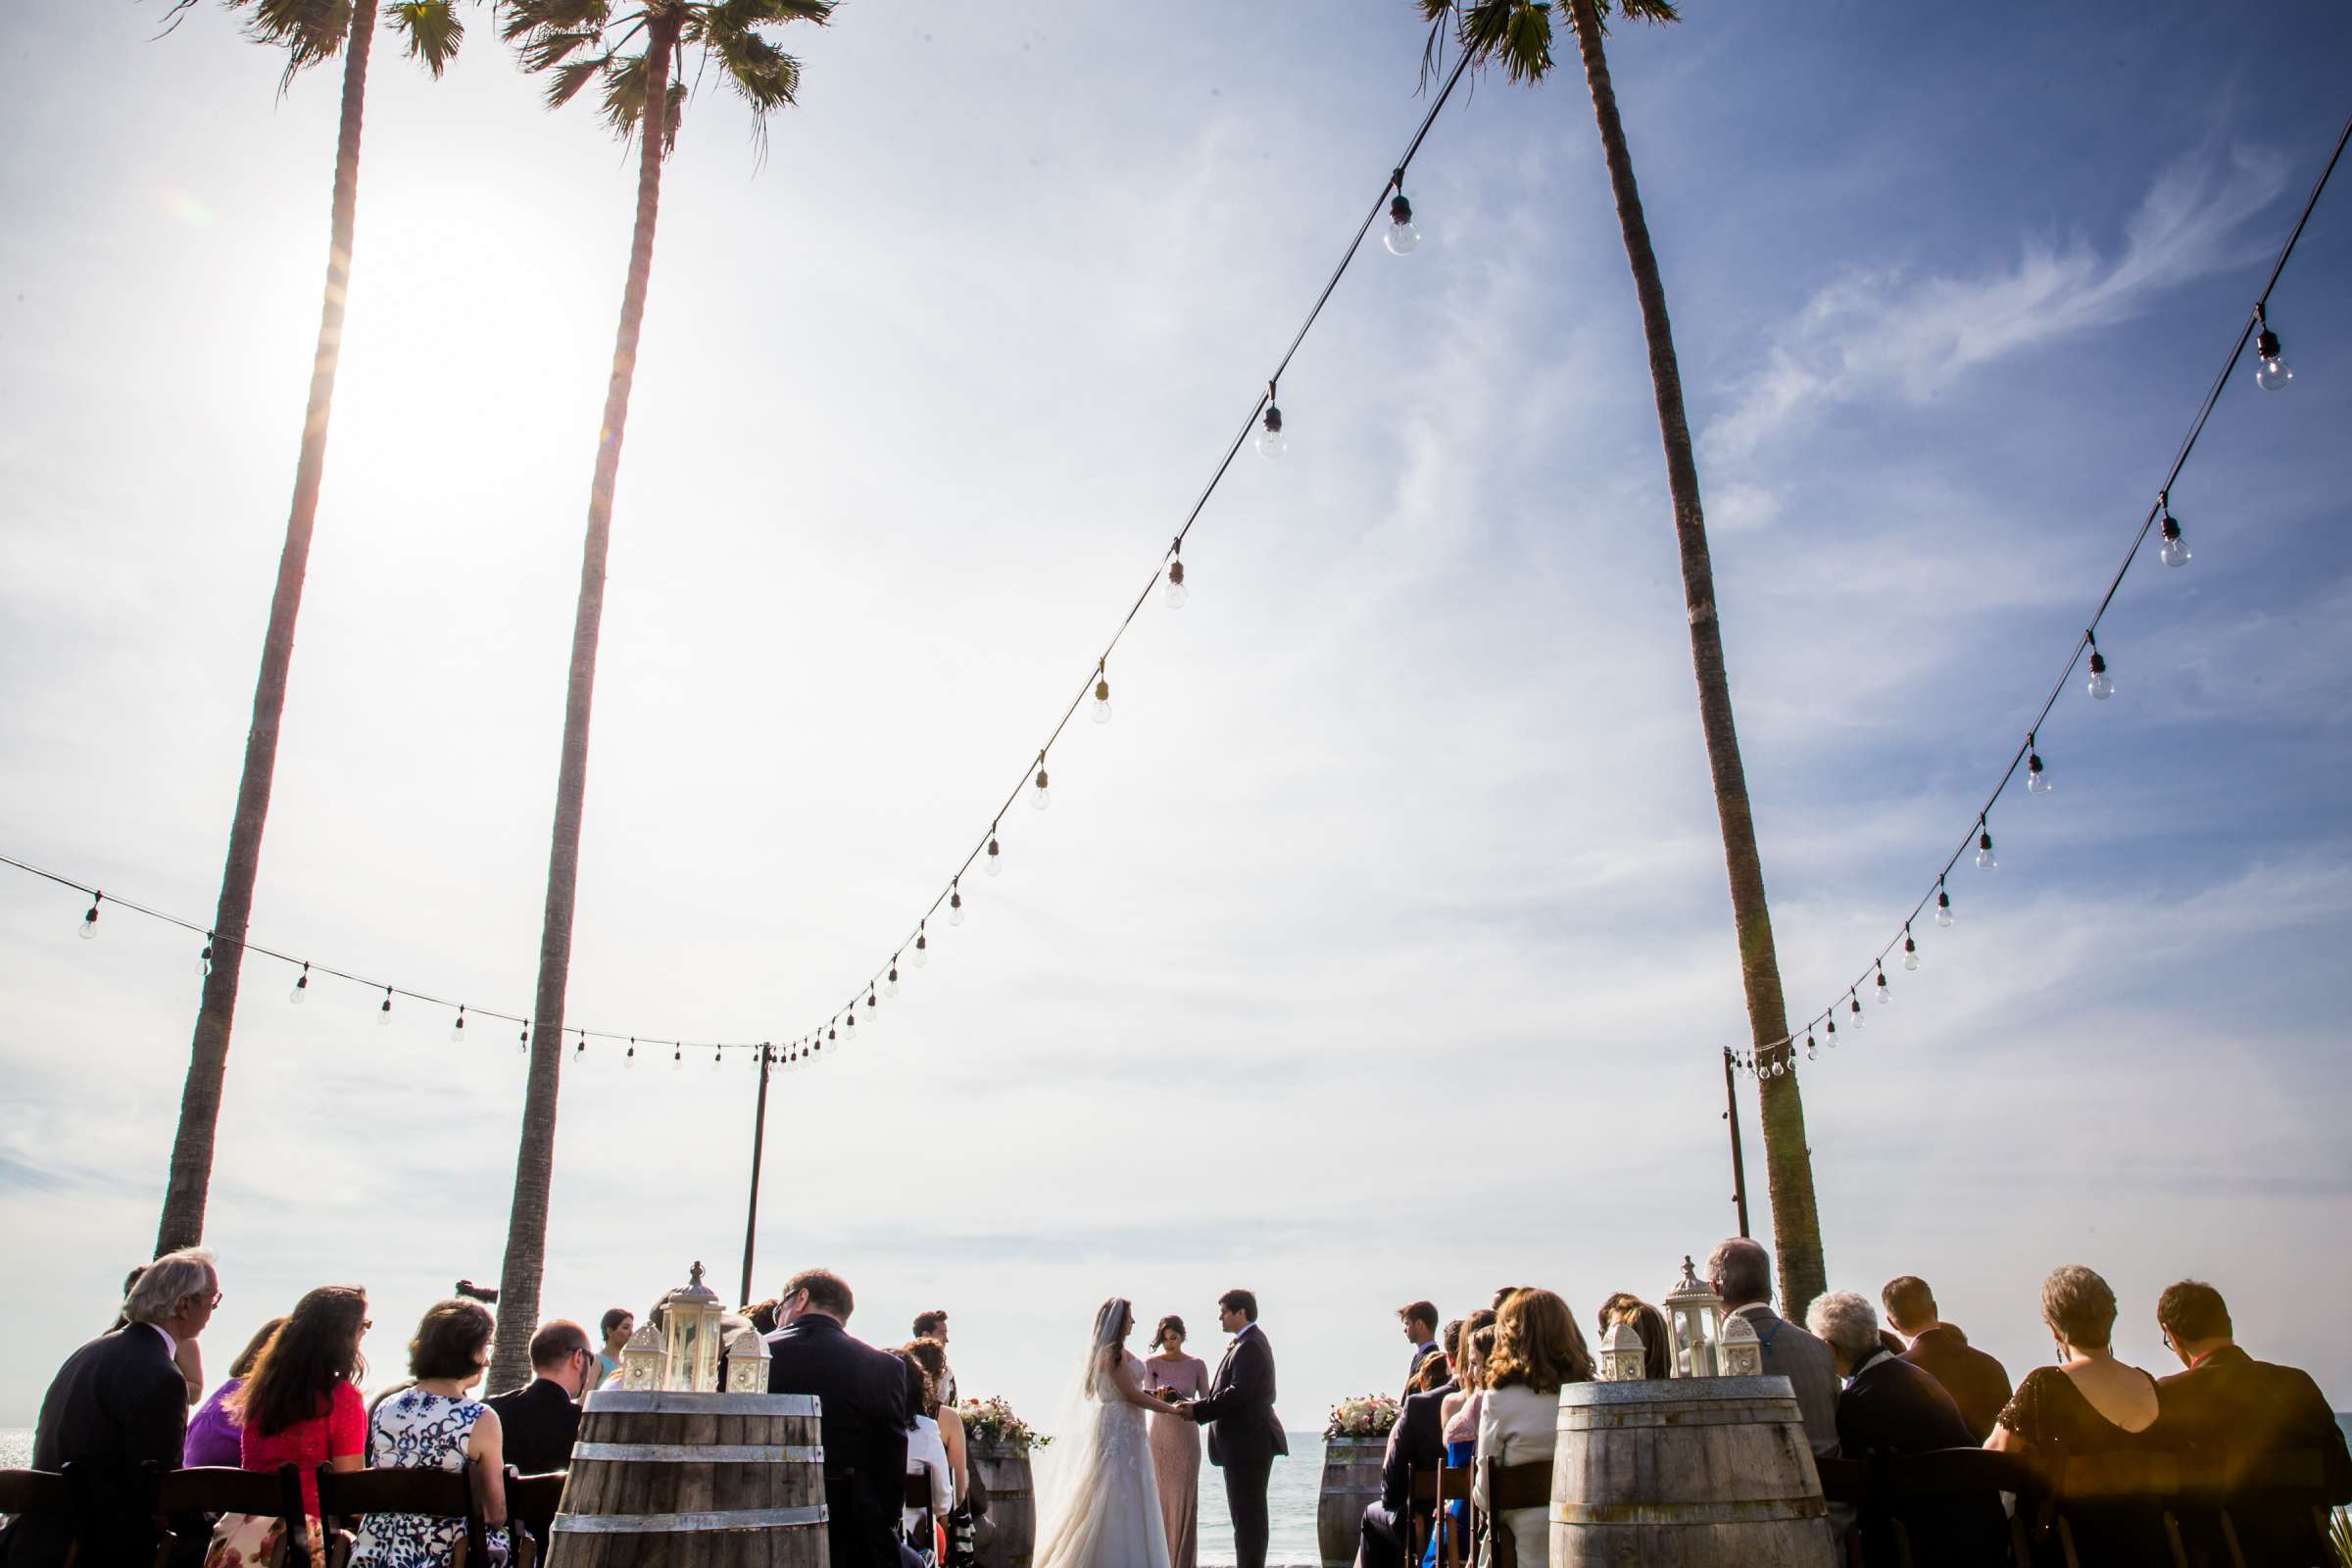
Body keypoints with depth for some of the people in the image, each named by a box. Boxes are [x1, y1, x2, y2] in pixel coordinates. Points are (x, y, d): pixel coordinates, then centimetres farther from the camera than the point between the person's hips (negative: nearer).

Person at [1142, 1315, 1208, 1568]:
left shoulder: (1196, 1364, 1)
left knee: (1184, 1499, 0)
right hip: (1159, 1436, 0)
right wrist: (1160, 1395, -27)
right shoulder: (1151, 1363, 1)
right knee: (1159, 1498, -1)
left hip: (1186, 1438, 0)